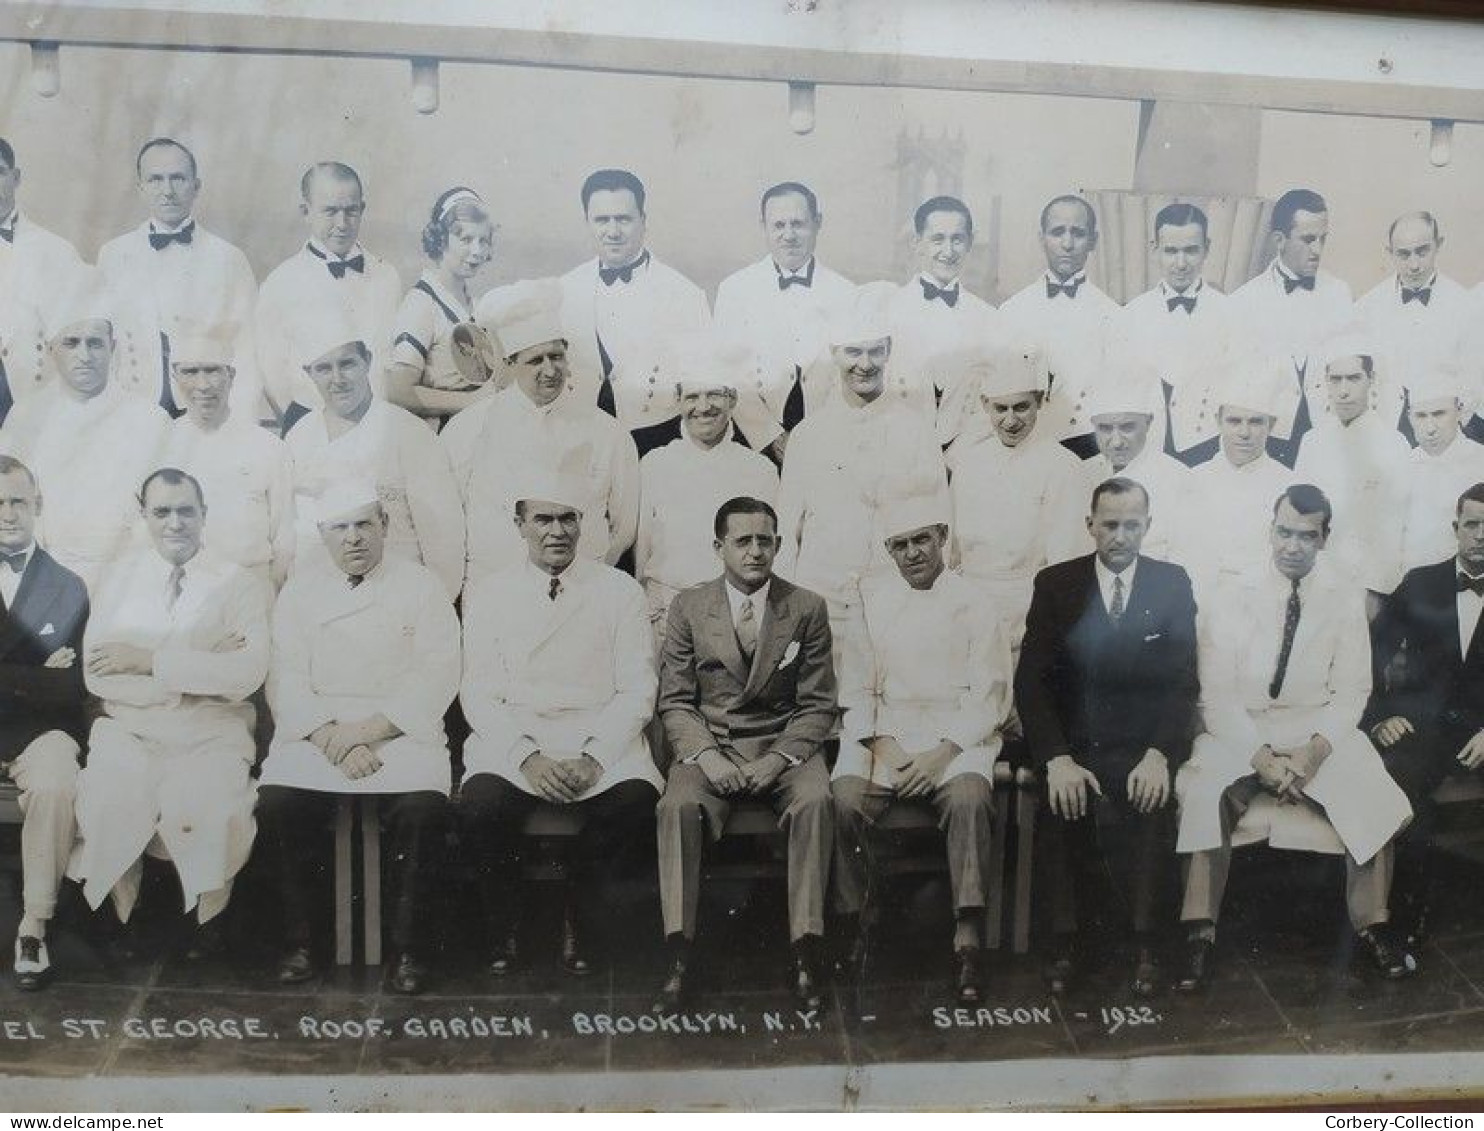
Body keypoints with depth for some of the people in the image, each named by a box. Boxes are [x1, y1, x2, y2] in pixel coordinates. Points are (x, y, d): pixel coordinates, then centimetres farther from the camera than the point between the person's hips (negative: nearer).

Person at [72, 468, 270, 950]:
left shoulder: (240, 585, 6)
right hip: (130, 730, 2)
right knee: (109, 812, -27)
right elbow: (97, 676, -2)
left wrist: (150, 661, -12)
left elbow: (248, 673, -11)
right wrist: (199, 670, -10)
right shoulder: (119, 581, 12)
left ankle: (209, 934, -5)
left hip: (210, 735, -2)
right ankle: (124, 928, -2)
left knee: (200, 816, -30)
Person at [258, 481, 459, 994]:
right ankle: (298, 940, -8)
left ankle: (410, 947, -12)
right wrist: (333, 739, -13)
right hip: (317, 731, 2)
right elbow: (287, 682, 4)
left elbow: (436, 678, -2)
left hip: (399, 732, -2)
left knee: (423, 808, -30)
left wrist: (368, 730, -14)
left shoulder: (421, 587, 8)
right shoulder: (300, 591, 14)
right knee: (278, 802, -27)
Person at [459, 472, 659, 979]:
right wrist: (526, 755, -14)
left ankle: (580, 921, -4)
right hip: (512, 741, 0)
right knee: (480, 804, -30)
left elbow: (637, 689, 3)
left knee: (636, 803, -30)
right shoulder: (488, 594, 11)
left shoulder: (619, 591, 10)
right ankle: (503, 930, -2)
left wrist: (595, 756, -13)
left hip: (601, 743, 0)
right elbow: (478, 692, 3)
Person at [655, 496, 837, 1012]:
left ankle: (805, 958, -28)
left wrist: (778, 759, -13)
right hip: (707, 744, 0)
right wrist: (705, 755, -14)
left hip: (784, 744, 0)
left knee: (815, 801, -32)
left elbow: (817, 705, 3)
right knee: (679, 806, -31)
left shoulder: (808, 609, 4)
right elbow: (675, 701, 4)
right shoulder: (689, 607, 6)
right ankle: (680, 960, -27)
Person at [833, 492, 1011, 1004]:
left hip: (956, 734, -2)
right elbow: (857, 690, 9)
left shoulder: (972, 606, 7)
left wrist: (943, 753, -13)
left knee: (968, 796, -33)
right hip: (883, 734, 2)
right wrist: (882, 747, -8)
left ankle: (968, 941, -28)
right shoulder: (873, 603, 14)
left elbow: (989, 697, 1)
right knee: (846, 797, -27)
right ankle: (858, 924, -10)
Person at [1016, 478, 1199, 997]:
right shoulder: (1055, 584, 5)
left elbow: (1184, 681, 0)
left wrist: (1158, 755, -17)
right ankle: (1067, 941, -14)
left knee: (1151, 800, -30)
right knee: (1066, 799, -30)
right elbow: (1030, 680, -3)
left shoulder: (1173, 584, 7)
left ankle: (1146, 946, -15)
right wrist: (1057, 759, -17)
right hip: (1073, 744, 0)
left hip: (1144, 746, 0)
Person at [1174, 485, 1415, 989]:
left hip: (1320, 729, 2)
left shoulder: (1345, 598, 2)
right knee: (1203, 793, -30)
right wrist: (1260, 756, -21)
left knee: (1376, 799, -25)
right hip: (1240, 730, -1)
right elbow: (1217, 696, -7)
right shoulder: (1231, 601, -3)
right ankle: (1199, 933, -24)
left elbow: (1351, 691, -1)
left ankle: (1371, 925, -7)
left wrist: (1316, 750, -19)